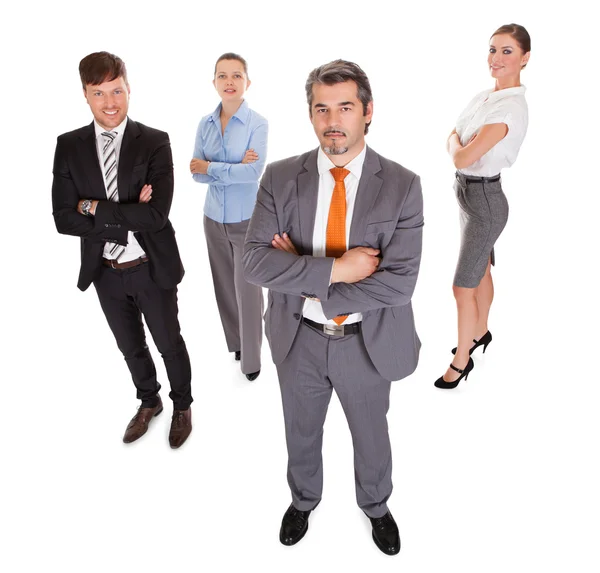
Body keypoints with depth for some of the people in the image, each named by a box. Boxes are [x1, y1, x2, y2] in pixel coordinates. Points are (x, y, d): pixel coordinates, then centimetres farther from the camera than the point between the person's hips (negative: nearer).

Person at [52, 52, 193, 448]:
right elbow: (63, 219, -10)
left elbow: (157, 214, -24)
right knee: (131, 347, 22)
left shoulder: (155, 142, -13)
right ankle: (149, 402, 47)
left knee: (169, 344, 16)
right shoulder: (69, 146, -4)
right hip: (104, 271, 3)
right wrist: (127, 216, -21)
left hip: (151, 268, -3)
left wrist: (94, 208, -19)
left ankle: (182, 406, 42)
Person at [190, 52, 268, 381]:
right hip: (214, 217, 5)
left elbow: (254, 171, -21)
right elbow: (196, 172, -4)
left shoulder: (257, 123, -10)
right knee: (224, 287, 15)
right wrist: (234, 168, -18)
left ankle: (251, 358, 19)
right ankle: (235, 342, 36)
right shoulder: (205, 124, 3)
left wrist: (210, 166, -13)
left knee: (247, 290, 2)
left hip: (247, 219, -4)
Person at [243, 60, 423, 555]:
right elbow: (256, 260, -17)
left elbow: (399, 283, -22)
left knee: (371, 436, 24)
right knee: (301, 432, 25)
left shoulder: (402, 186, -14)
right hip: (299, 340, 1)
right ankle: (304, 500, 56)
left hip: (367, 343, -1)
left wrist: (310, 287, -21)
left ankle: (376, 506, 56)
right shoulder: (281, 177, -9)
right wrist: (336, 268, -26)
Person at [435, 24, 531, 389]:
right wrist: (458, 144, -11)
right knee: (481, 271, 23)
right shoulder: (485, 96, 5)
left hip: (484, 198, -9)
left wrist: (456, 145, -6)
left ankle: (462, 360, 16)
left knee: (463, 287, -1)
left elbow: (462, 158, -26)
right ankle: (481, 332, 43)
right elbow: (455, 138, 9)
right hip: (469, 193, 9)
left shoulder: (511, 107, -23)